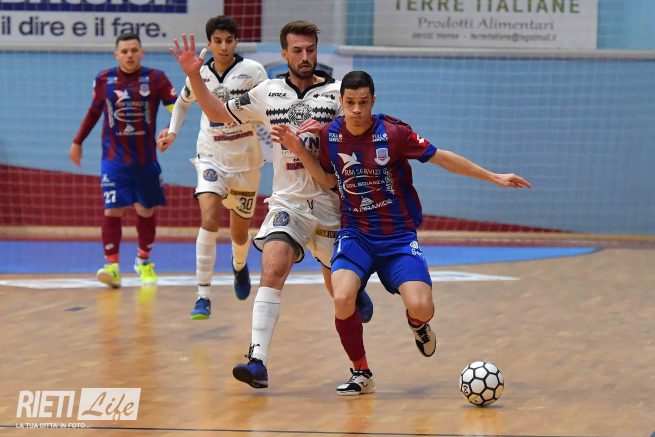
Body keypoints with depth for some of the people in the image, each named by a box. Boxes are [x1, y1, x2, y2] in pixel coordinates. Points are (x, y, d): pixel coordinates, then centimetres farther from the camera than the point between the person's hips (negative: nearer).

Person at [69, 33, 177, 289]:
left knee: (146, 210, 10)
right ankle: (112, 266, -13)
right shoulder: (103, 80, 1)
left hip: (146, 157, 0)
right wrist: (78, 142, 20)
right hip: (114, 157, 0)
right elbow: (94, 111, 15)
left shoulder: (155, 79, -4)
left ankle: (144, 262, 29)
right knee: (113, 210, -12)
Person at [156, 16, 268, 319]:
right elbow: (183, 101, 22)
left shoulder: (252, 71, -9)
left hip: (246, 162, 0)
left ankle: (240, 266, 52)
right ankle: (203, 297, -24)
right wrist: (172, 131, 9)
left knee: (239, 233, 13)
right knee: (209, 219, -24)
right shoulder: (199, 75, 0)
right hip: (211, 159, 0)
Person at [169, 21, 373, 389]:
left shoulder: (337, 94, -2)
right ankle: (258, 360, -28)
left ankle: (357, 291, 49)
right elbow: (219, 113, 16)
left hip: (331, 203, -1)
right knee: (273, 269, -23)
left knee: (340, 292, 9)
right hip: (287, 202, 1)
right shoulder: (267, 93, 5)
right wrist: (194, 75, 4)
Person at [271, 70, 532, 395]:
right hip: (355, 234, 2)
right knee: (342, 299, -26)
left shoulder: (392, 132, -12)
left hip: (399, 236, -2)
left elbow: (442, 158, -4)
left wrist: (494, 178, -2)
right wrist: (300, 151, 0)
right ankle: (361, 374, -1)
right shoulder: (329, 135, -2)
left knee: (420, 308, -21)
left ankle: (418, 324, 21)